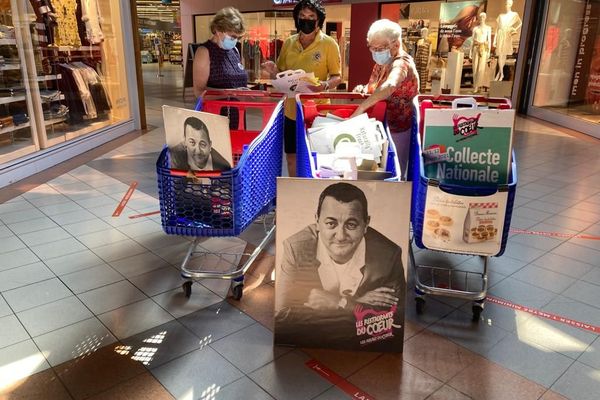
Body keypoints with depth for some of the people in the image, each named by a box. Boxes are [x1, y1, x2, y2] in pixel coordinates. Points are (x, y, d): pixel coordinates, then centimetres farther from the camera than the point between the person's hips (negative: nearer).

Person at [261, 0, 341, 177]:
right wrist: (273, 71, -10)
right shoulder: (288, 43, 6)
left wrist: (325, 85, -27)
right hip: (292, 111, 4)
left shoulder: (329, 44, -6)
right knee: (292, 158, 13)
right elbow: (280, 75, 13)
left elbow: (337, 77, -5)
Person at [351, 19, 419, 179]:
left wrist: (359, 109, -49)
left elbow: (389, 86, -45)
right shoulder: (381, 63, 5)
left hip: (396, 127, -8)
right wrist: (364, 89, -4)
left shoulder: (402, 63, -22)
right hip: (380, 124, 8)